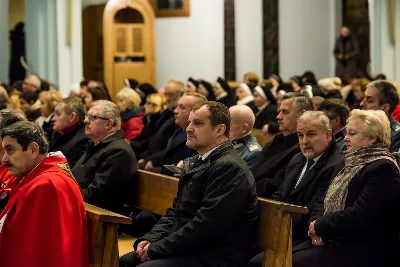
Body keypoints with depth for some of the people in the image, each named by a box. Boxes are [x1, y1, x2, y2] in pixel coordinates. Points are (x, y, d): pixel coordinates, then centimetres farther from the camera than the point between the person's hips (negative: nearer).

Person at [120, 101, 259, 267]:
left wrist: (155, 249, -17)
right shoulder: (197, 162, 17)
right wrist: (150, 240, 3)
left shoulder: (229, 168, -17)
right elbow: (176, 212, 20)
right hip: (188, 248, 10)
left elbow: (204, 226, -23)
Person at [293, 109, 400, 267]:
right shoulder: (349, 163, 19)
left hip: (362, 251, -8)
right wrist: (315, 223, -5)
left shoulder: (383, 168, -13)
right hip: (332, 241, 8)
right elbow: (325, 201, 16)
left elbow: (359, 215, -21)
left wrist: (320, 226, -11)